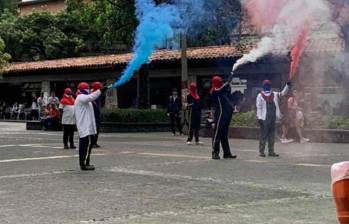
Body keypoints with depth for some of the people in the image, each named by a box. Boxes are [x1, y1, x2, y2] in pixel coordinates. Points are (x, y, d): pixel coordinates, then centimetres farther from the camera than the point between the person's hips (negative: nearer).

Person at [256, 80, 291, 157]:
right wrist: (259, 117, -12)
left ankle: (271, 151, 15)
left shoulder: (274, 94, 12)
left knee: (272, 135, 9)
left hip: (273, 118, 5)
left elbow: (283, 93, 14)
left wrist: (288, 85, 1)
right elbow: (258, 107, -5)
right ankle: (261, 151, -2)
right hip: (264, 118, -5)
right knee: (263, 135, -5)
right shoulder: (260, 96, -1)